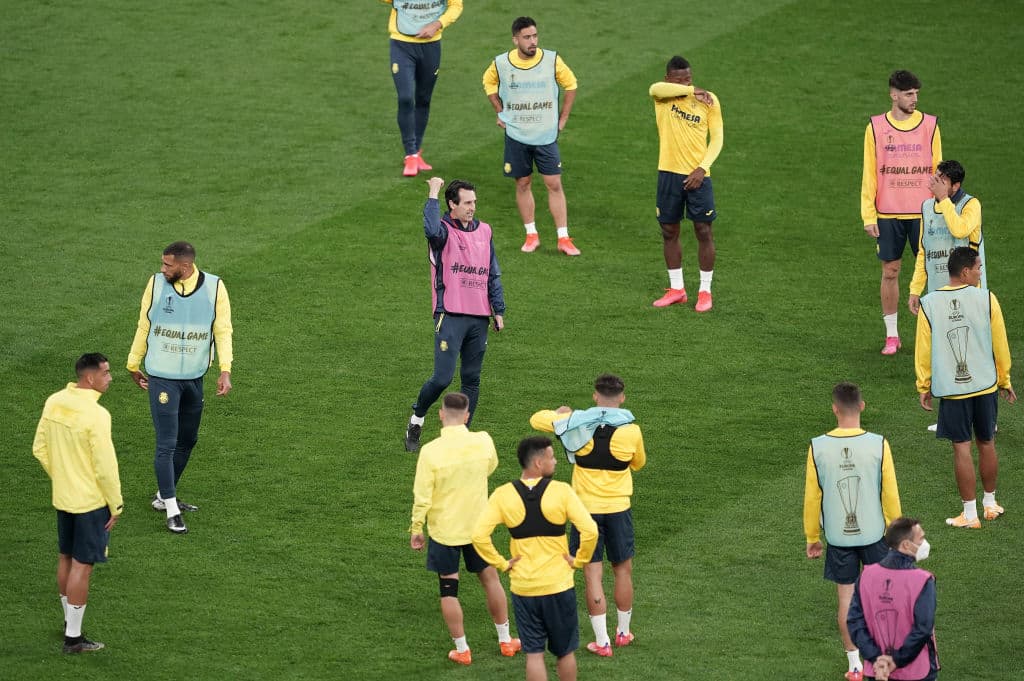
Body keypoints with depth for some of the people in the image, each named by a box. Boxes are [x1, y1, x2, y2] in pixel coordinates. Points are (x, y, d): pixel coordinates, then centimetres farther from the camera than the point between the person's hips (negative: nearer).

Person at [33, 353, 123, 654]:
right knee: (82, 566, 1)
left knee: (66, 558, 21)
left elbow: (40, 449, 8)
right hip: (91, 501, -8)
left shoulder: (54, 402, -2)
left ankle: (69, 620, 37)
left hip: (62, 497, 8)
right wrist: (115, 505, -9)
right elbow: (106, 466, -21)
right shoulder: (96, 415, -25)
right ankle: (73, 637, 8)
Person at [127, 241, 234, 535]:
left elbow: (223, 330, -3)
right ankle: (171, 512, -3)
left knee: (187, 441, 15)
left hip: (194, 378, 3)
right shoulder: (156, 284, -7)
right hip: (162, 378, -3)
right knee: (167, 444, -7)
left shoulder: (214, 287, -7)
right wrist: (133, 365, 11)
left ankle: (164, 496, 33)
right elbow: (144, 326, 5)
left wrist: (225, 370, -13)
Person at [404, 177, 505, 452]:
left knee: (472, 380, 7)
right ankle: (416, 419, 14)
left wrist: (498, 311, 14)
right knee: (442, 378, -11)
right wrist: (433, 195, -23)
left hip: (479, 318, 6)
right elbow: (431, 230, -32)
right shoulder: (444, 230, -5)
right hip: (450, 316, -6)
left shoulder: (484, 231, 13)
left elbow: (493, 275, 18)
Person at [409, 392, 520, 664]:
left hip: (443, 530, -3)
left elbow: (422, 498, -16)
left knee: (449, 589, 10)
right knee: (490, 577, 20)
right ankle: (505, 640, 31)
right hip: (477, 526, 3)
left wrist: (416, 530, -3)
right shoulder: (483, 442, -11)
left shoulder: (431, 451, -21)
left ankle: (462, 650, 16)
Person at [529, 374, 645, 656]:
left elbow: (536, 419, 5)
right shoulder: (631, 430, -8)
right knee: (623, 570, 18)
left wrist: (560, 413, 24)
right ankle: (623, 632, 31)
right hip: (618, 509, 1)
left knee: (593, 575, 3)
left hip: (585, 508, -1)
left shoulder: (577, 423, -9)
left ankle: (602, 641, 3)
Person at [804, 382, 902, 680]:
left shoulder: (818, 448, -12)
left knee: (846, 599, 10)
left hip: (838, 536, 0)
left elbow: (812, 497, -3)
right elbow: (890, 494, -5)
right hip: (874, 533, 0)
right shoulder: (878, 445, -14)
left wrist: (812, 538, 11)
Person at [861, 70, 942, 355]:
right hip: (887, 214, 0)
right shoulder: (876, 127, 1)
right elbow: (869, 173, 4)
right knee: (890, 272, 4)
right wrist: (868, 215, -1)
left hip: (923, 213, 0)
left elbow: (937, 170, 7)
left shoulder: (929, 125, 3)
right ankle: (891, 335, 13)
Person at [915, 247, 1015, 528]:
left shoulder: (929, 304, -8)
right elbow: (1000, 345, 0)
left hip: (951, 389, -1)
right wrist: (1004, 380, 13)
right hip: (985, 385, 1)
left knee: (962, 448, 3)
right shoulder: (986, 299, -8)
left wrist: (924, 387, 10)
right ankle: (990, 503, 30)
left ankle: (970, 514, 5)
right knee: (986, 444, 16)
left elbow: (923, 349, -2)